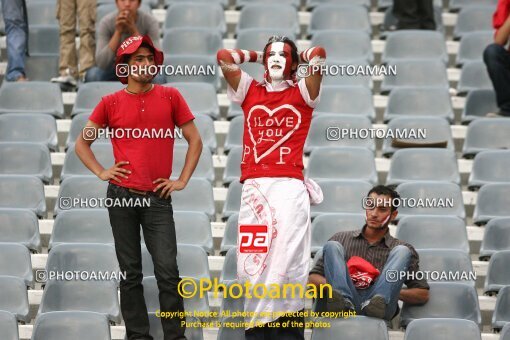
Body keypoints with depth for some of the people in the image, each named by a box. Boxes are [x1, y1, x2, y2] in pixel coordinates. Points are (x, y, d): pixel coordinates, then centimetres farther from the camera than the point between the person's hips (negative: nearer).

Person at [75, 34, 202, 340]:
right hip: (122, 197, 1)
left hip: (158, 198, -1)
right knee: (130, 273, 5)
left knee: (168, 271, -7)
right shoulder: (111, 103, 5)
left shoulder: (170, 96, 4)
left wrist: (182, 180, 2)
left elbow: (195, 140, 9)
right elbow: (82, 143, 13)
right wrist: (101, 172, 1)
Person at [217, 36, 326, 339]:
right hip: (254, 188, 2)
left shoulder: (302, 93, 10)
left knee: (287, 262, -9)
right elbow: (224, 56, 8)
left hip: (290, 187, -2)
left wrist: (302, 56, 17)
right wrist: (256, 56, 21)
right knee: (252, 262, -4)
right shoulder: (249, 90, 16)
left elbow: (318, 54, -3)